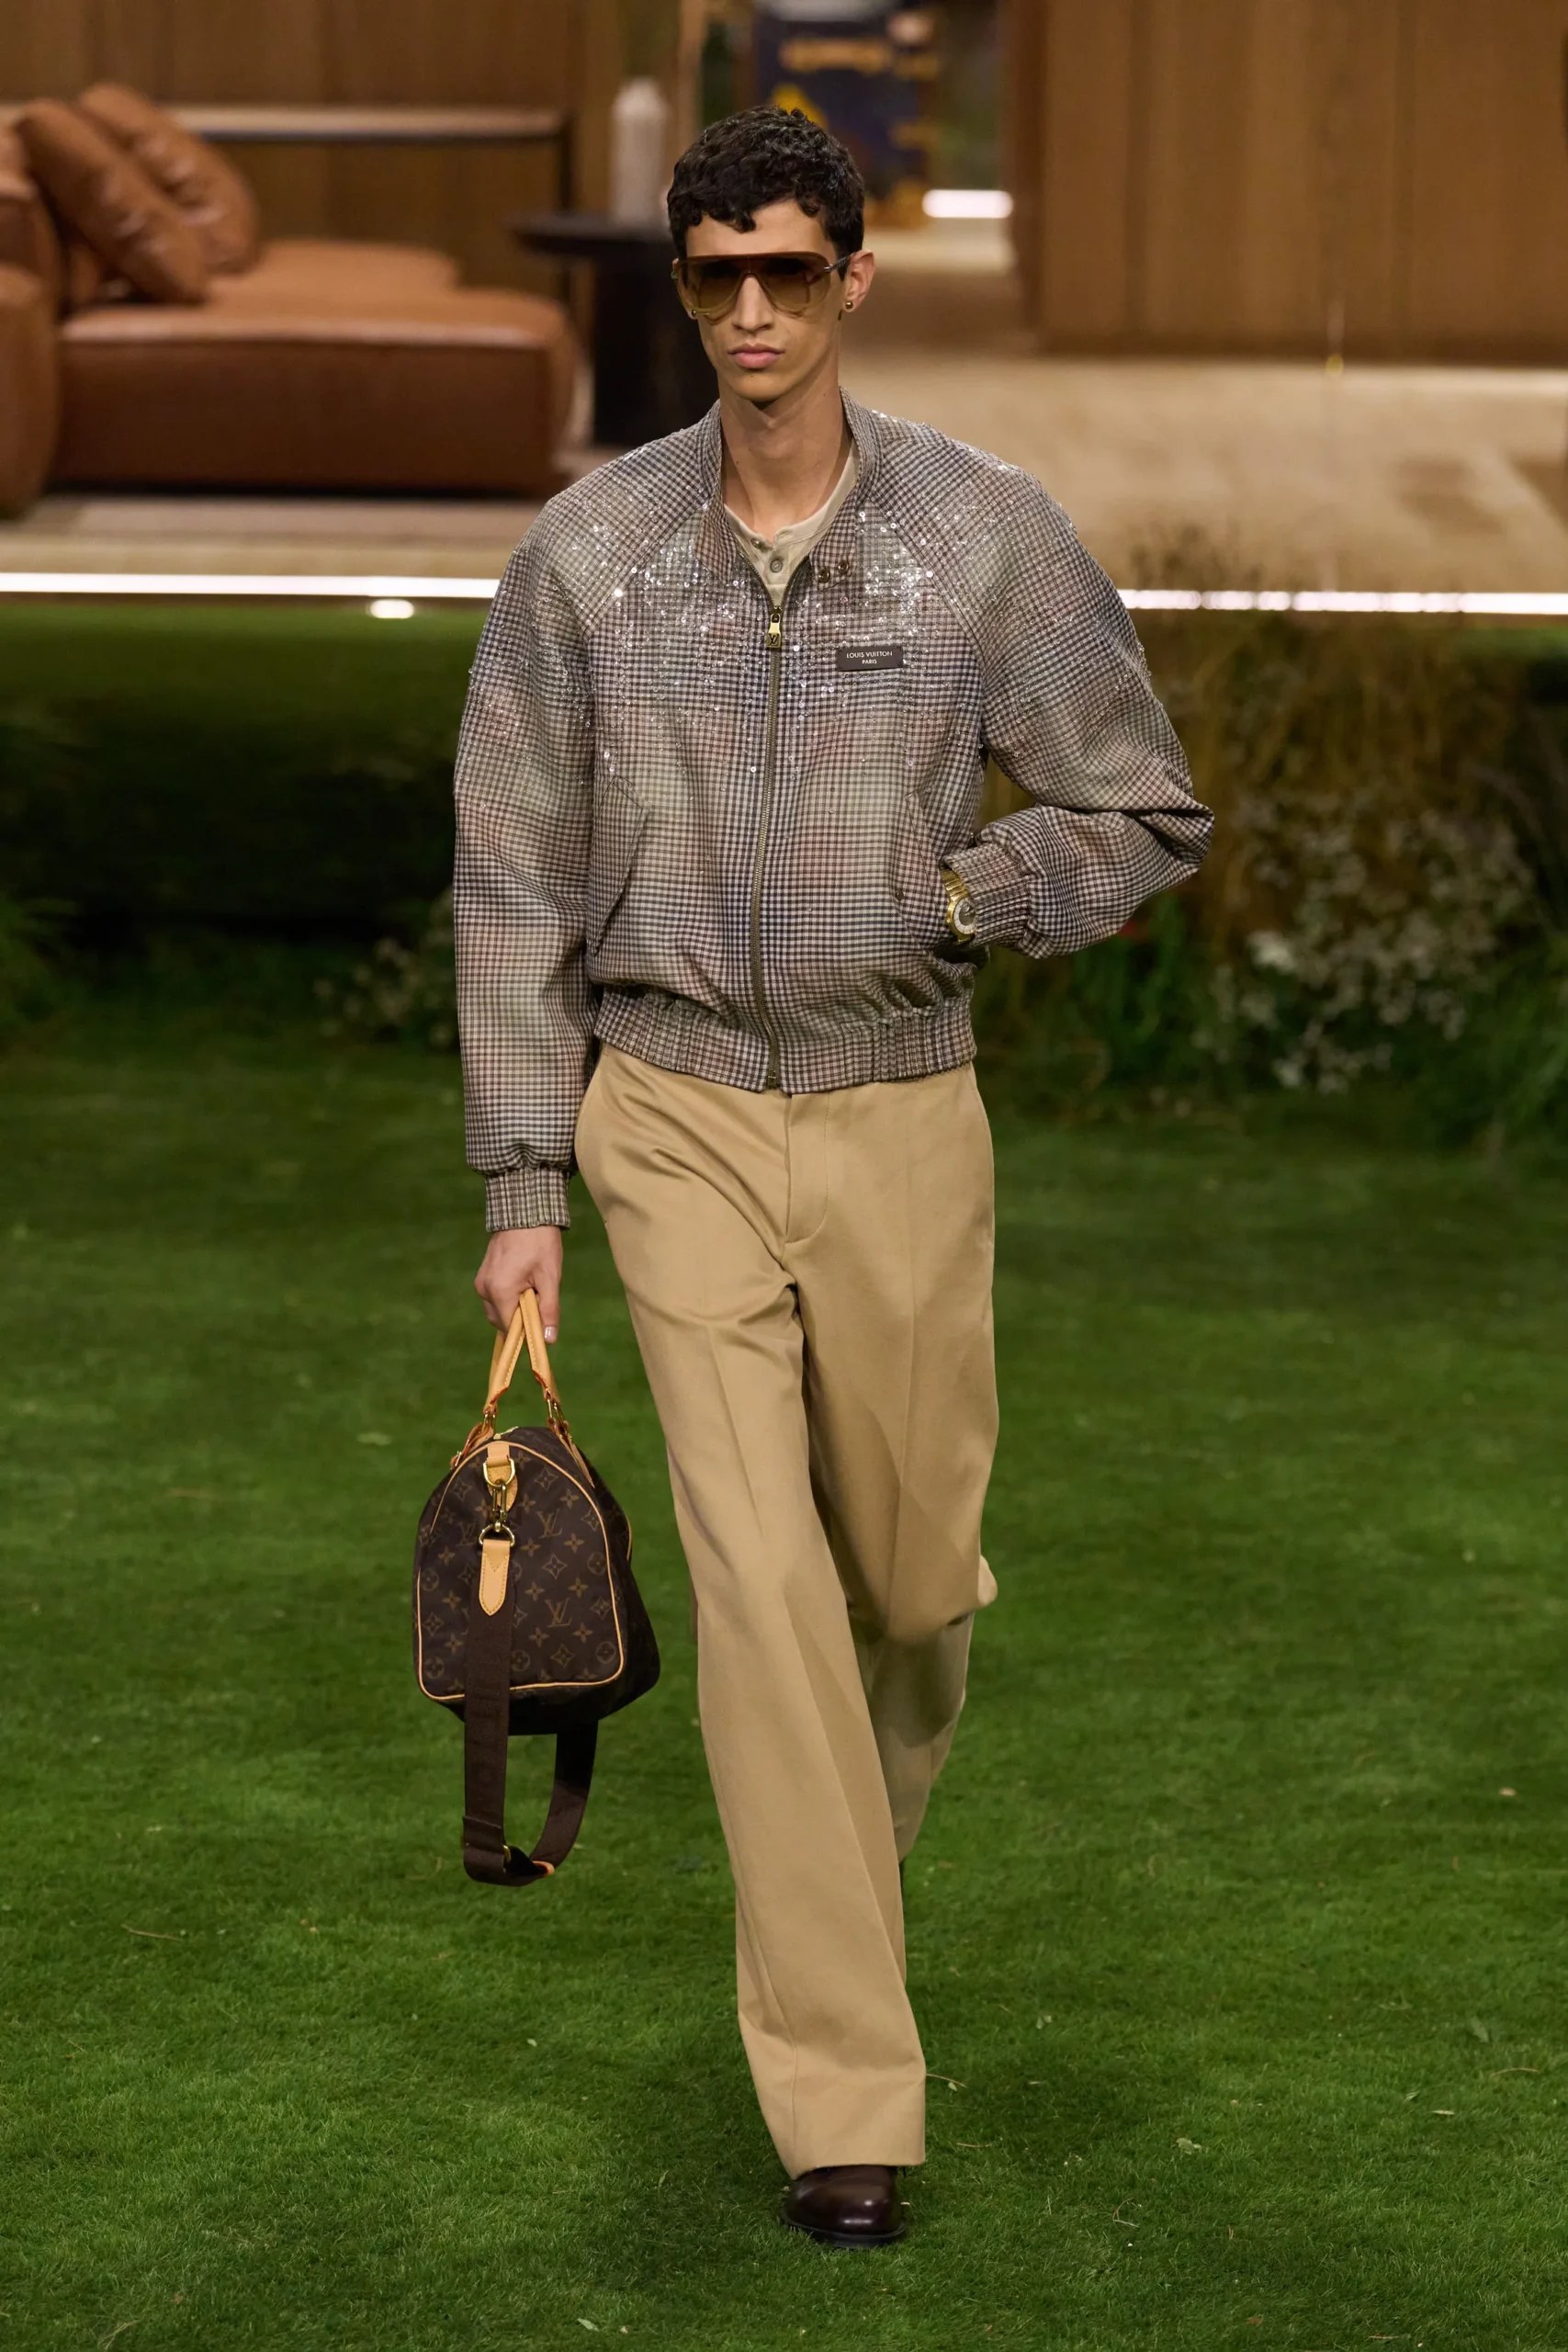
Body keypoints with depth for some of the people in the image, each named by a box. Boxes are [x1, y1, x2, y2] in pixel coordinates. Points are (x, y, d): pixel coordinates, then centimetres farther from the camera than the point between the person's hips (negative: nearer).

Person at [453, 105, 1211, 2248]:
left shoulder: (988, 535, -4)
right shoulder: (590, 549, -2)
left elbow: (1148, 818, 4)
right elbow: (518, 880, 3)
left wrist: (945, 897, -14)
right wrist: (523, 1186, 0)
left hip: (902, 1120, 1)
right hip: (678, 1118, -1)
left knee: (912, 1568, 10)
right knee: (760, 1576, -8)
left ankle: (839, 1839, 47)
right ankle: (843, 2099, -5)